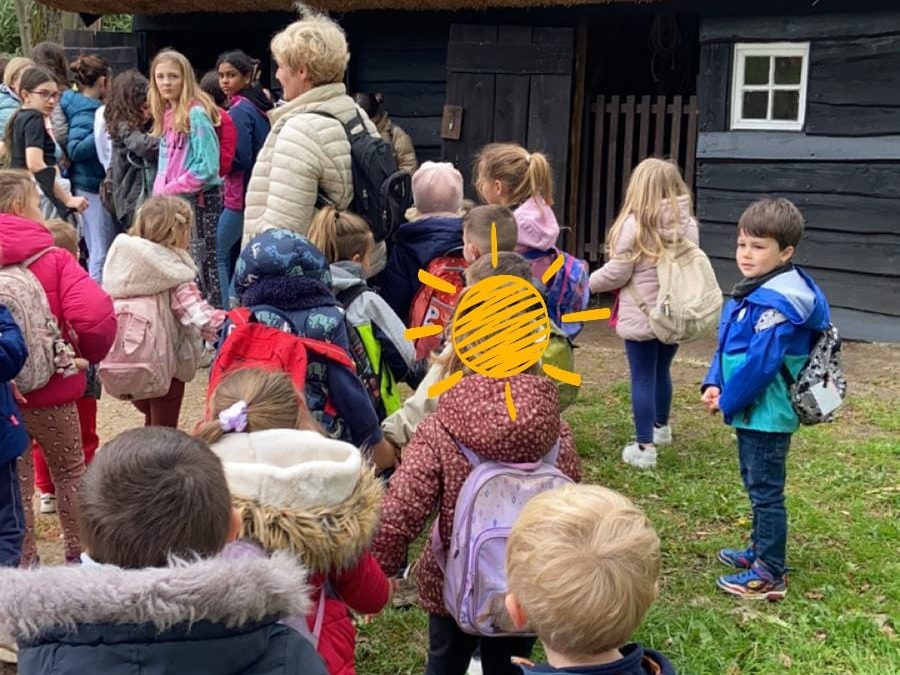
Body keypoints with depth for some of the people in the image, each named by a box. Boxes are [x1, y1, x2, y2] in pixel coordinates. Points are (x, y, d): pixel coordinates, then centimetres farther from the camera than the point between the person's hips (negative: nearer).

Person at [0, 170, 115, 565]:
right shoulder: (53, 258, -14)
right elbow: (95, 315, -27)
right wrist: (92, 353, -7)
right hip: (51, 389, -2)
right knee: (70, 473, 20)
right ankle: (79, 554, 30)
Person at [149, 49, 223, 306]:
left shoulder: (196, 114, -14)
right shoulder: (167, 115, 11)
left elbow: (208, 167, -20)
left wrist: (170, 190, -14)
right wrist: (159, 193, 5)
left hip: (199, 201, -9)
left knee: (202, 267, -5)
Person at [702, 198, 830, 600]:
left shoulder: (779, 302, -23)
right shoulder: (751, 292, 9)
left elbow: (760, 362, -26)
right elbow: (726, 346, 15)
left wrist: (728, 402, -15)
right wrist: (714, 384, 1)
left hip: (767, 412, -10)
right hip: (750, 410, 10)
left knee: (766, 490, -2)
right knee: (757, 485, 22)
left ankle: (769, 575, 7)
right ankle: (761, 550, 38)